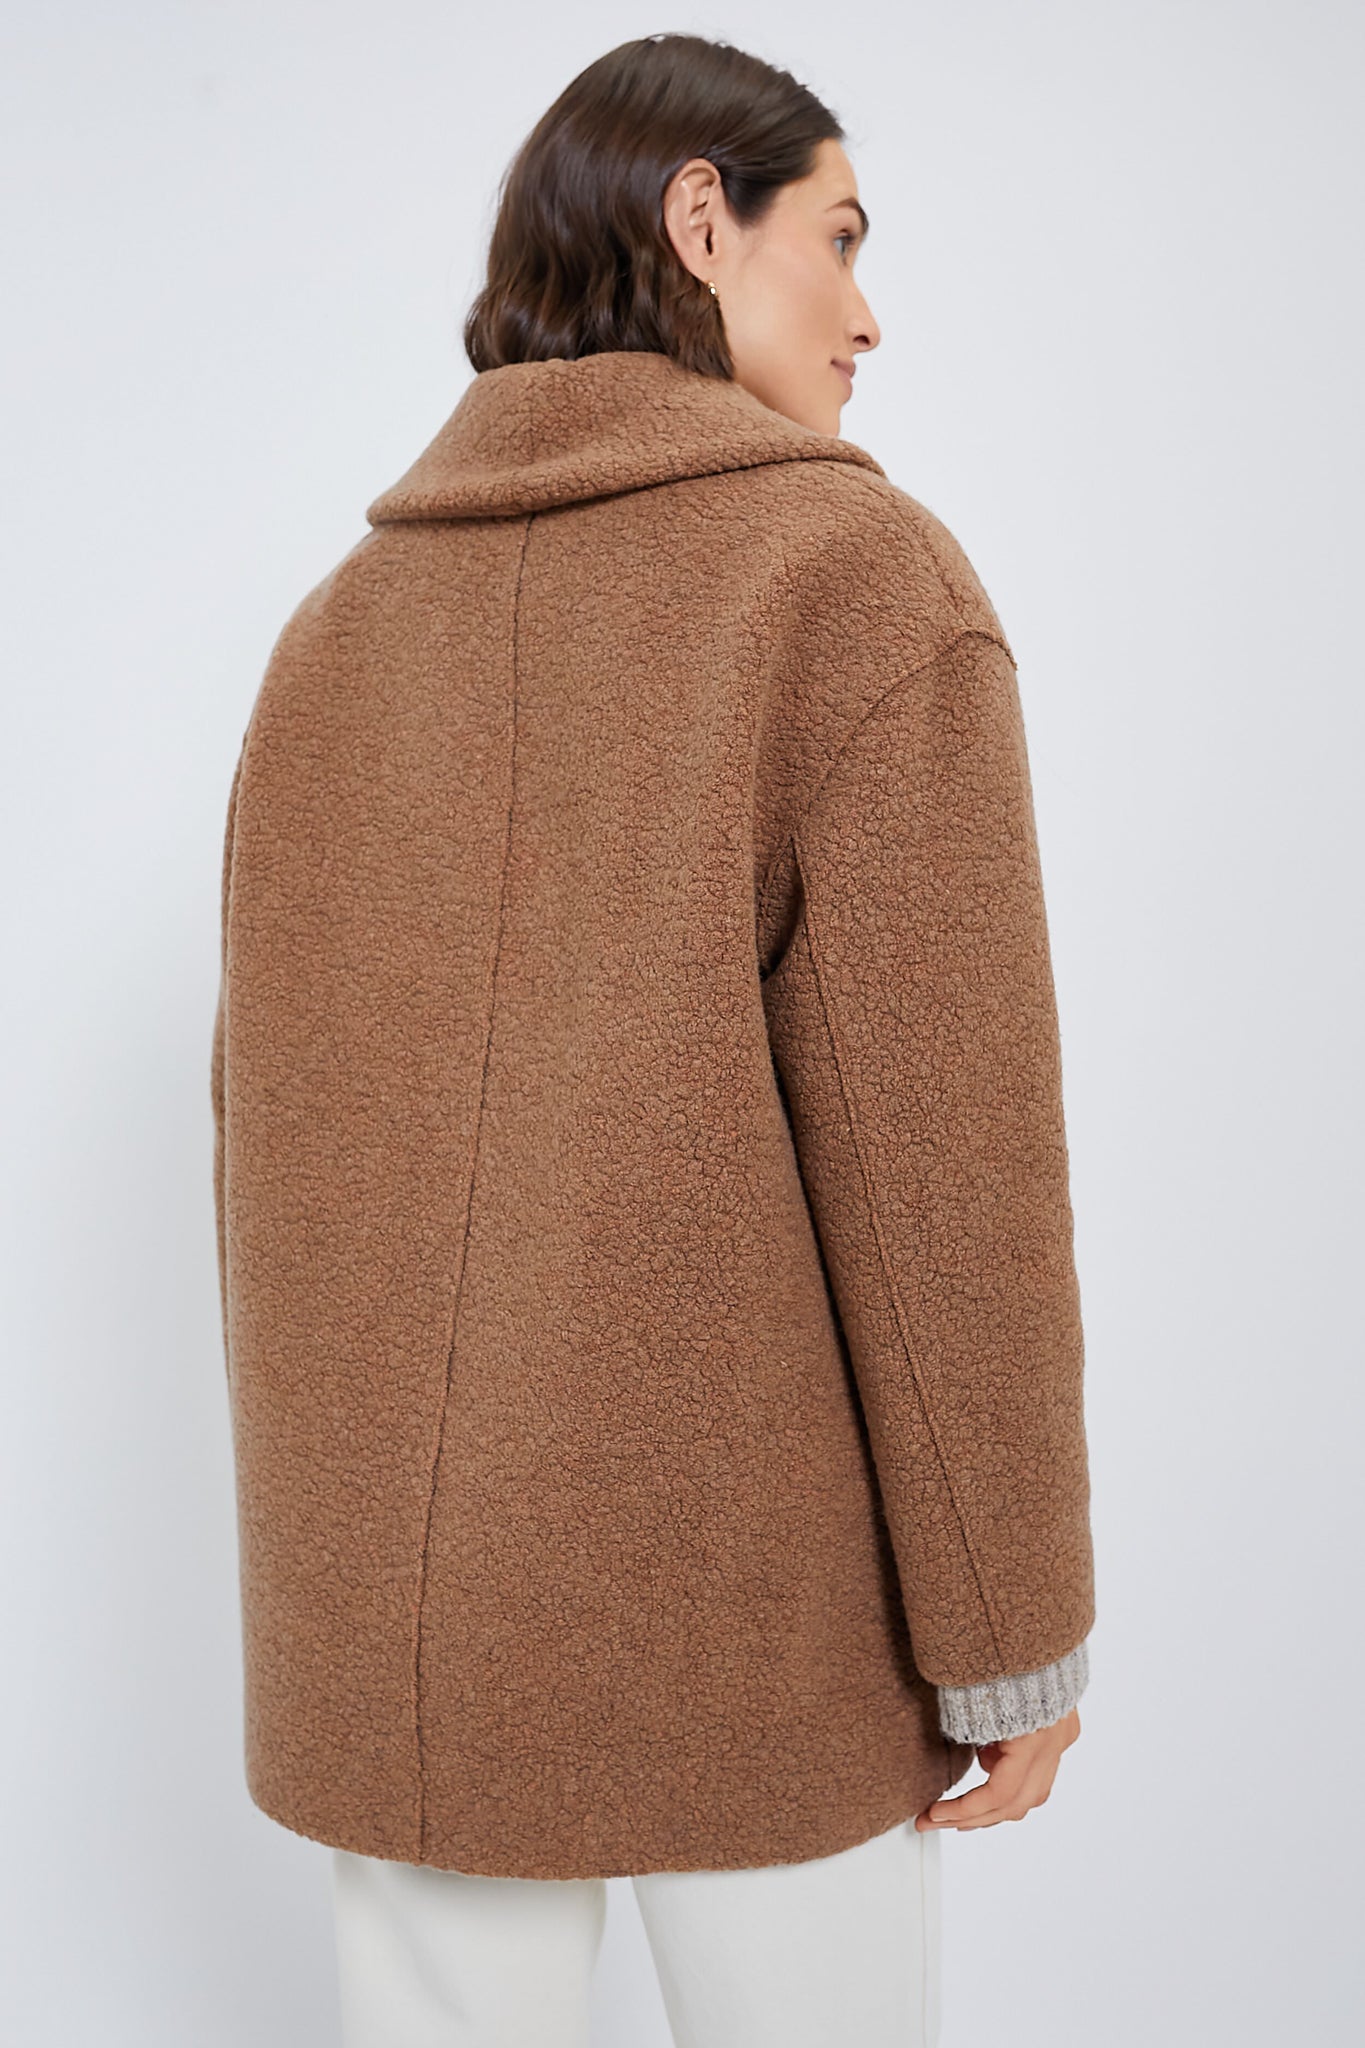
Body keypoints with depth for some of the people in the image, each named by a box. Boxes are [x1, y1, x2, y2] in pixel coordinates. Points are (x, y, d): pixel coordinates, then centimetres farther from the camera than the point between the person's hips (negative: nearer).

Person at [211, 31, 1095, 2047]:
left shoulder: (342, 625, 5)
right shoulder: (855, 571, -12)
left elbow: (269, 1126, 8)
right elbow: (941, 1150, -17)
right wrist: (1014, 1631, -7)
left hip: (390, 1609, 5)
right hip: (746, 1593, -4)